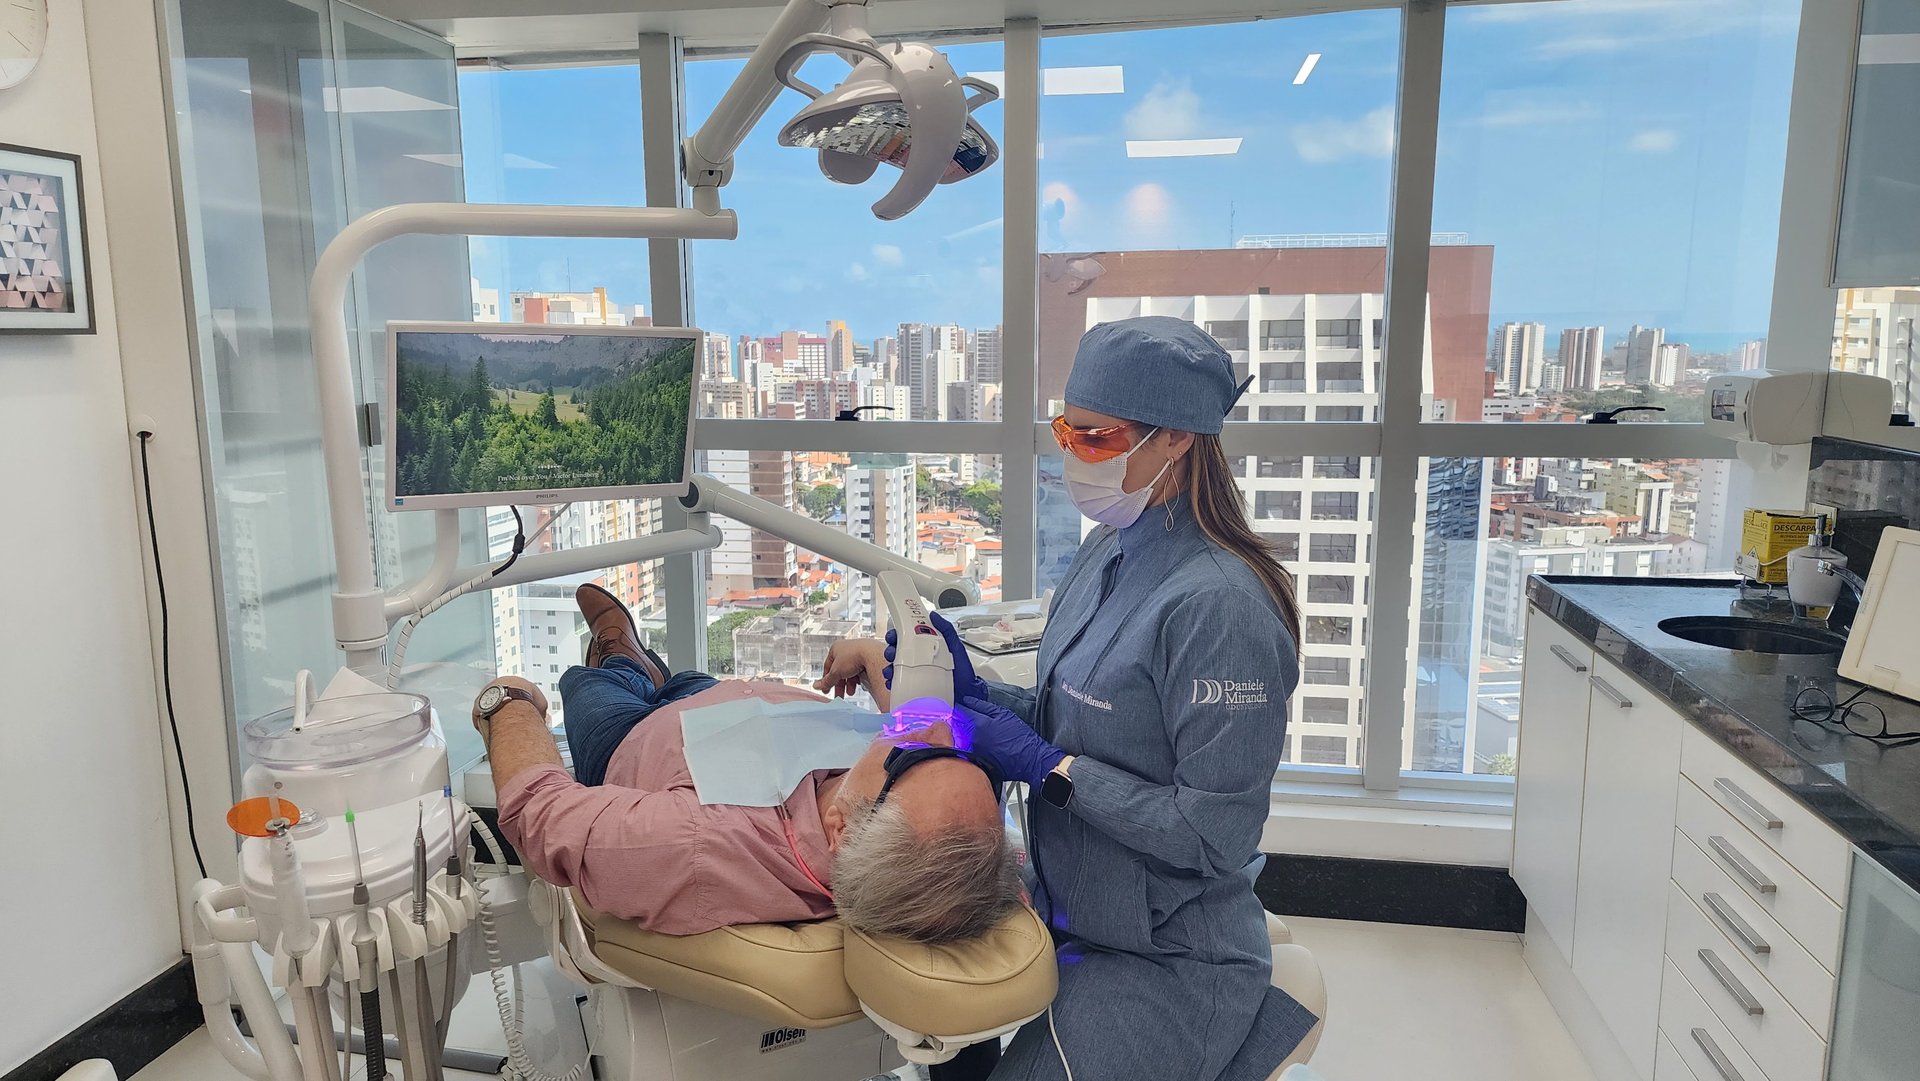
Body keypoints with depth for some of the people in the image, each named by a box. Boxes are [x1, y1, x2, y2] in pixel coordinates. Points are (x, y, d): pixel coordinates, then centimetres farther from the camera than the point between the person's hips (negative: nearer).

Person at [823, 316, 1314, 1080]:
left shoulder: (1217, 604, -26)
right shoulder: (1108, 553, 1)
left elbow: (1214, 834, -24)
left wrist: (1048, 767, -23)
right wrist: (972, 694, -6)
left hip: (1168, 961, -7)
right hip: (1075, 922, 8)